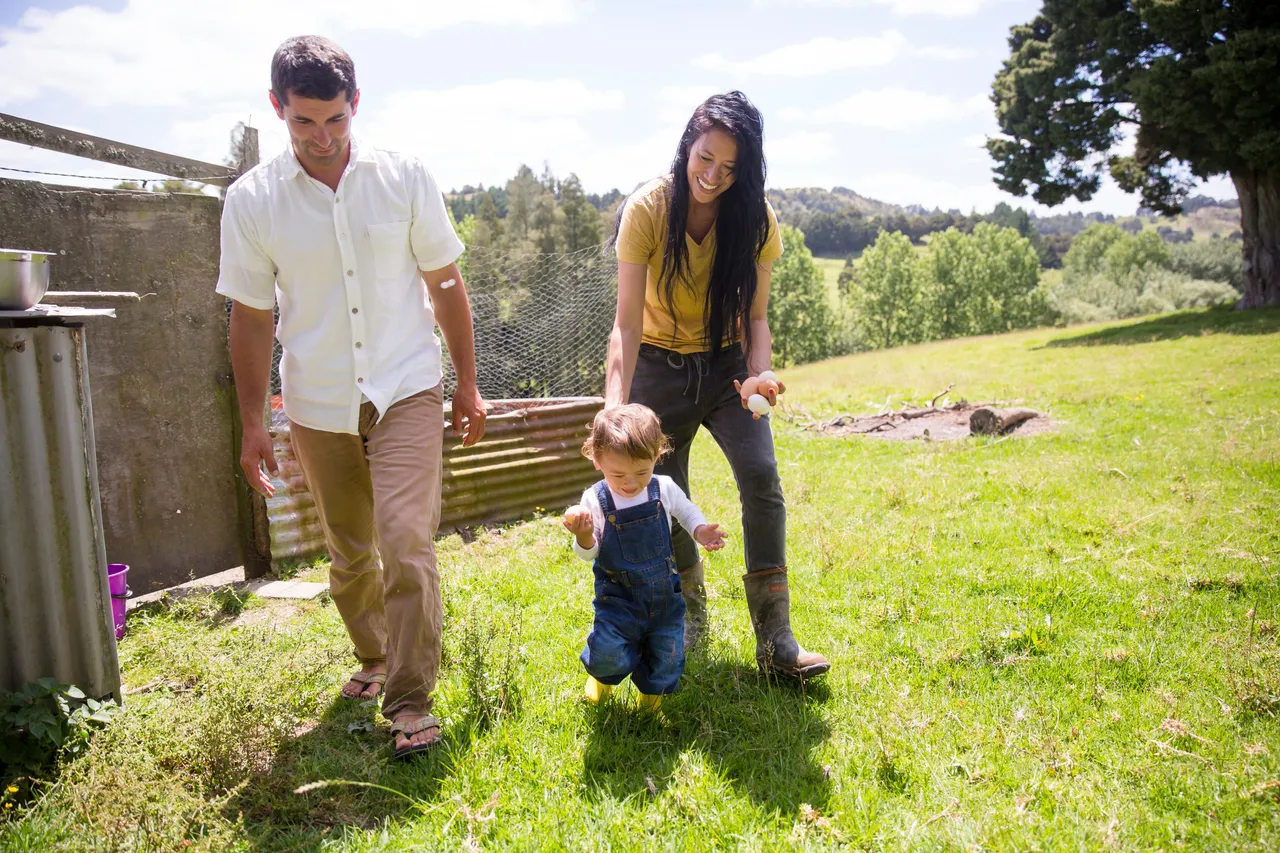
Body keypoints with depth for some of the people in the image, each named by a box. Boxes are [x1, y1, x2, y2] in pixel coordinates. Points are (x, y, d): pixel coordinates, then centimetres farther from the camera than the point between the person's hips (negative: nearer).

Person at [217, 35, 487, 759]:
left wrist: (469, 385, 4)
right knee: (349, 552, 14)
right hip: (318, 405, 2)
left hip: (407, 389, -1)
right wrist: (252, 423, 3)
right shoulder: (252, 200, -3)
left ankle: (411, 701, -1)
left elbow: (446, 284, 4)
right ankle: (374, 659, 39)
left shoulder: (405, 179, -4)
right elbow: (251, 318, 3)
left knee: (406, 539, -14)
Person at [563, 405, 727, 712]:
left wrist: (701, 531, -9)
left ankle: (651, 687, 41)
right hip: (618, 595, -2)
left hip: (664, 591, 2)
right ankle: (603, 673, 21)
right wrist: (584, 537, -31)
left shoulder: (664, 489, -9)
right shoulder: (594, 500, -14)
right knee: (610, 652, -17)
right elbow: (587, 554, -9)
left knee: (667, 657, 6)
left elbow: (687, 511, 12)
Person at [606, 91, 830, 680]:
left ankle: (775, 639, -11)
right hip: (660, 366, -1)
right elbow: (627, 322, -22)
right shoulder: (648, 209, -19)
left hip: (724, 364, 1)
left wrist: (758, 377, -27)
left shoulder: (755, 219, -12)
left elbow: (754, 317, -8)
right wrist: (615, 406, -34)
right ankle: (690, 613, 28)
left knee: (761, 476, -16)